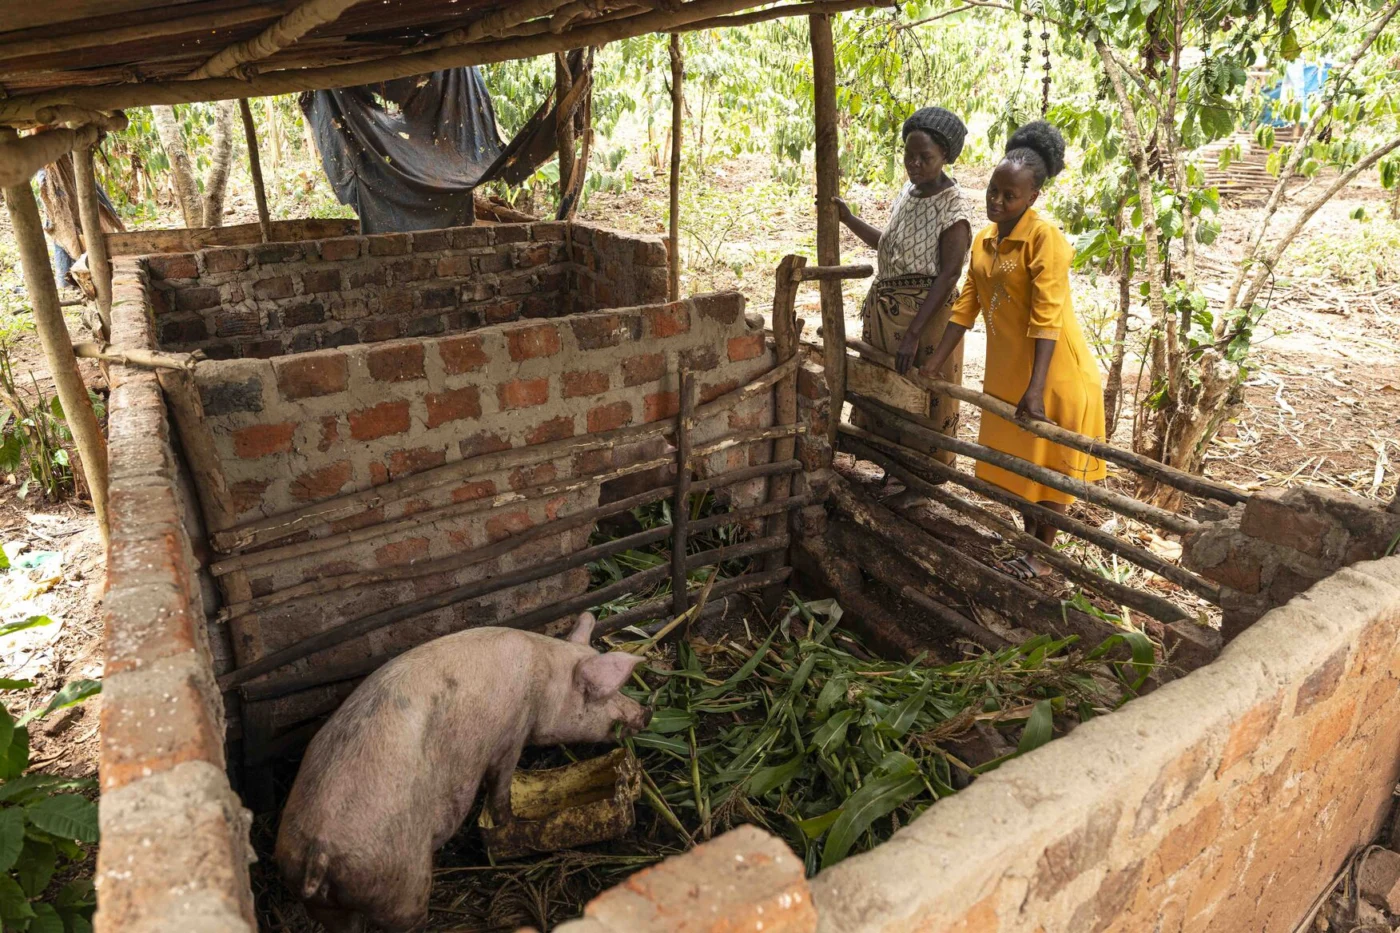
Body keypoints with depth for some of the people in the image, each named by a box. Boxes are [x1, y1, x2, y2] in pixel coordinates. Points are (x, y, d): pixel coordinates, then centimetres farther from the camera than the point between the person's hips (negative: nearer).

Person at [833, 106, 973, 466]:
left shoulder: (953, 206, -17)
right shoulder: (909, 190, 7)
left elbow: (948, 275, -22)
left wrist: (912, 333, -28)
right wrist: (847, 218, 9)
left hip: (924, 313, -8)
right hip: (884, 310, 8)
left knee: (919, 394, 4)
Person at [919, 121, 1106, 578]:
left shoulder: (1044, 237, -18)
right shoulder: (983, 241, 5)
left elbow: (1047, 320, -24)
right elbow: (965, 308, 6)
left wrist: (1035, 389, -29)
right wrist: (933, 364, 3)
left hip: (1055, 370, -7)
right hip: (1008, 369, 7)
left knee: (1049, 465, 7)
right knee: (1018, 459, 18)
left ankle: (1041, 554, 22)